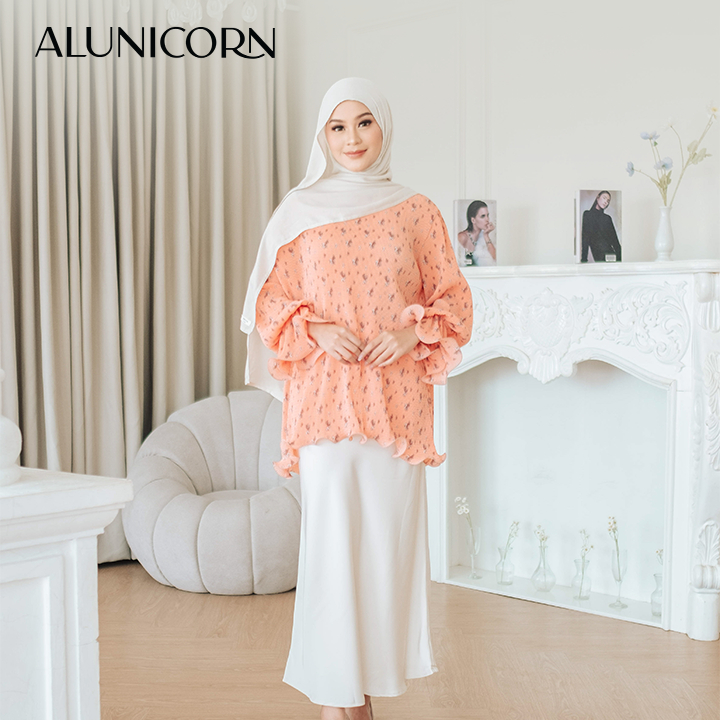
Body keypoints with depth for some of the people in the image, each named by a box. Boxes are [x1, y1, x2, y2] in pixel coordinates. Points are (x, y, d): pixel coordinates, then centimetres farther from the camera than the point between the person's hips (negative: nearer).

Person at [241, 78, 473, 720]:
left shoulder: (415, 211, 7)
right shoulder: (299, 212, 6)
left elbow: (453, 298, 9)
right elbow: (269, 301, 7)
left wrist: (413, 333, -9)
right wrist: (316, 330, -10)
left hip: (397, 399, 1)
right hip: (325, 396, -1)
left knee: (388, 533, 4)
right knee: (330, 534, -2)